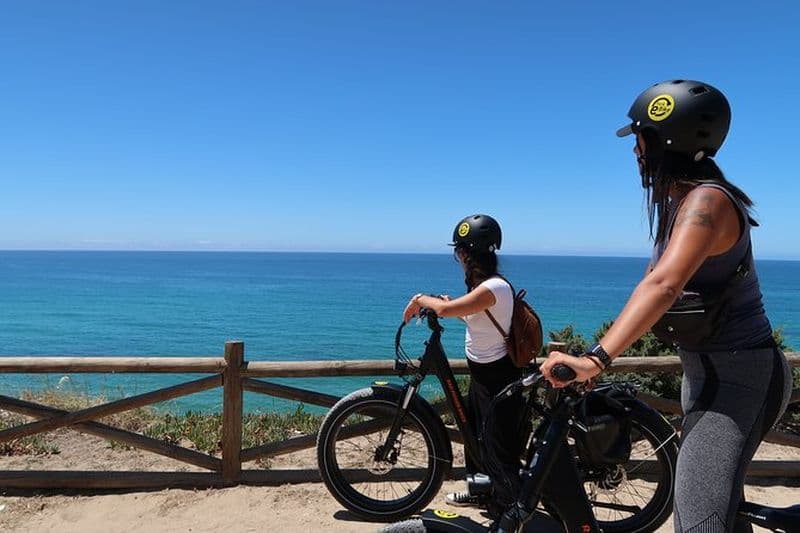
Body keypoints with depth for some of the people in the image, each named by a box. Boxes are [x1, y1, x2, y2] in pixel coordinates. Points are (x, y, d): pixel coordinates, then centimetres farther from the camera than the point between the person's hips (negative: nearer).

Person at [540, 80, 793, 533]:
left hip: (736, 376, -10)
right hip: (712, 371, 10)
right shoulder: (683, 200, 9)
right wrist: (605, 350, 12)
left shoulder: (705, 200, -22)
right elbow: (656, 282, 13)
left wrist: (597, 358, -45)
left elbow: (663, 286, -37)